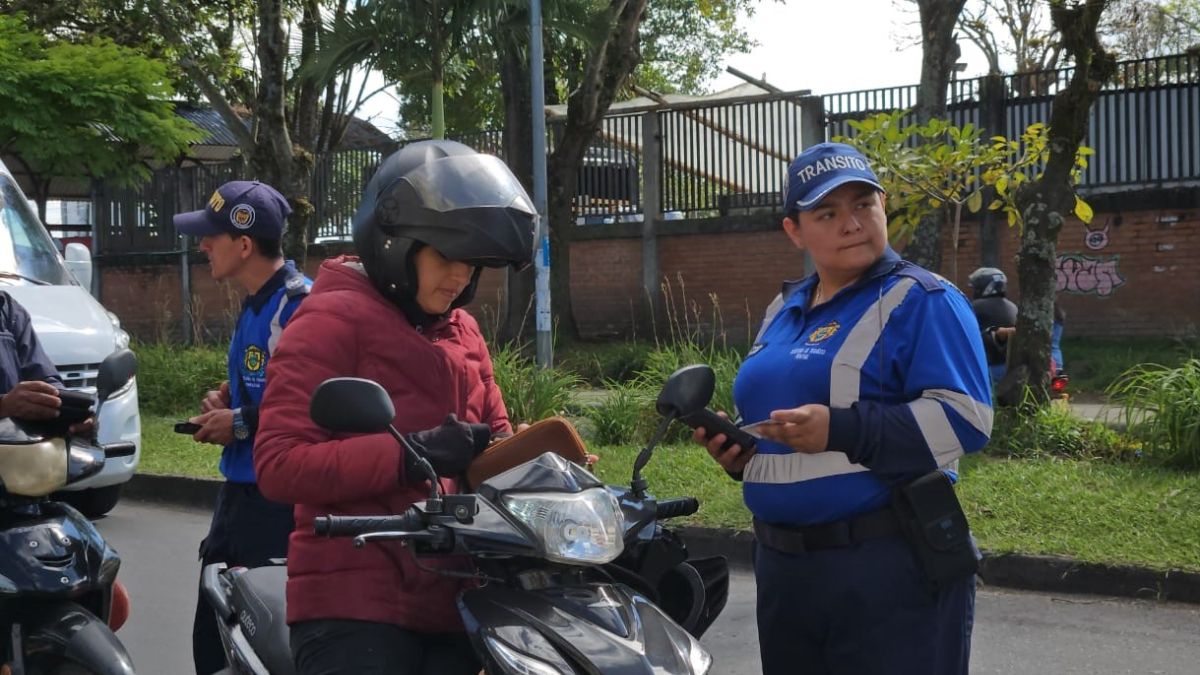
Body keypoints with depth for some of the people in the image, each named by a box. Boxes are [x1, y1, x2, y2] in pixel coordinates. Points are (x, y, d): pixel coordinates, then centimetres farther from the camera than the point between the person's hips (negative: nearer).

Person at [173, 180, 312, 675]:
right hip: (240, 492, 10)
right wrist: (224, 399, 10)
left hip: (278, 500, -10)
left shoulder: (300, 305, -17)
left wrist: (242, 424, -17)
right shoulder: (255, 304, 14)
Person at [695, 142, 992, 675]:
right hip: (783, 566, 8)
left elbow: (964, 418, -19)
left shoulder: (922, 300, -8)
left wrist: (841, 431, -26)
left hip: (892, 565, -8)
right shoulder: (783, 311, 16)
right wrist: (741, 451, 6)